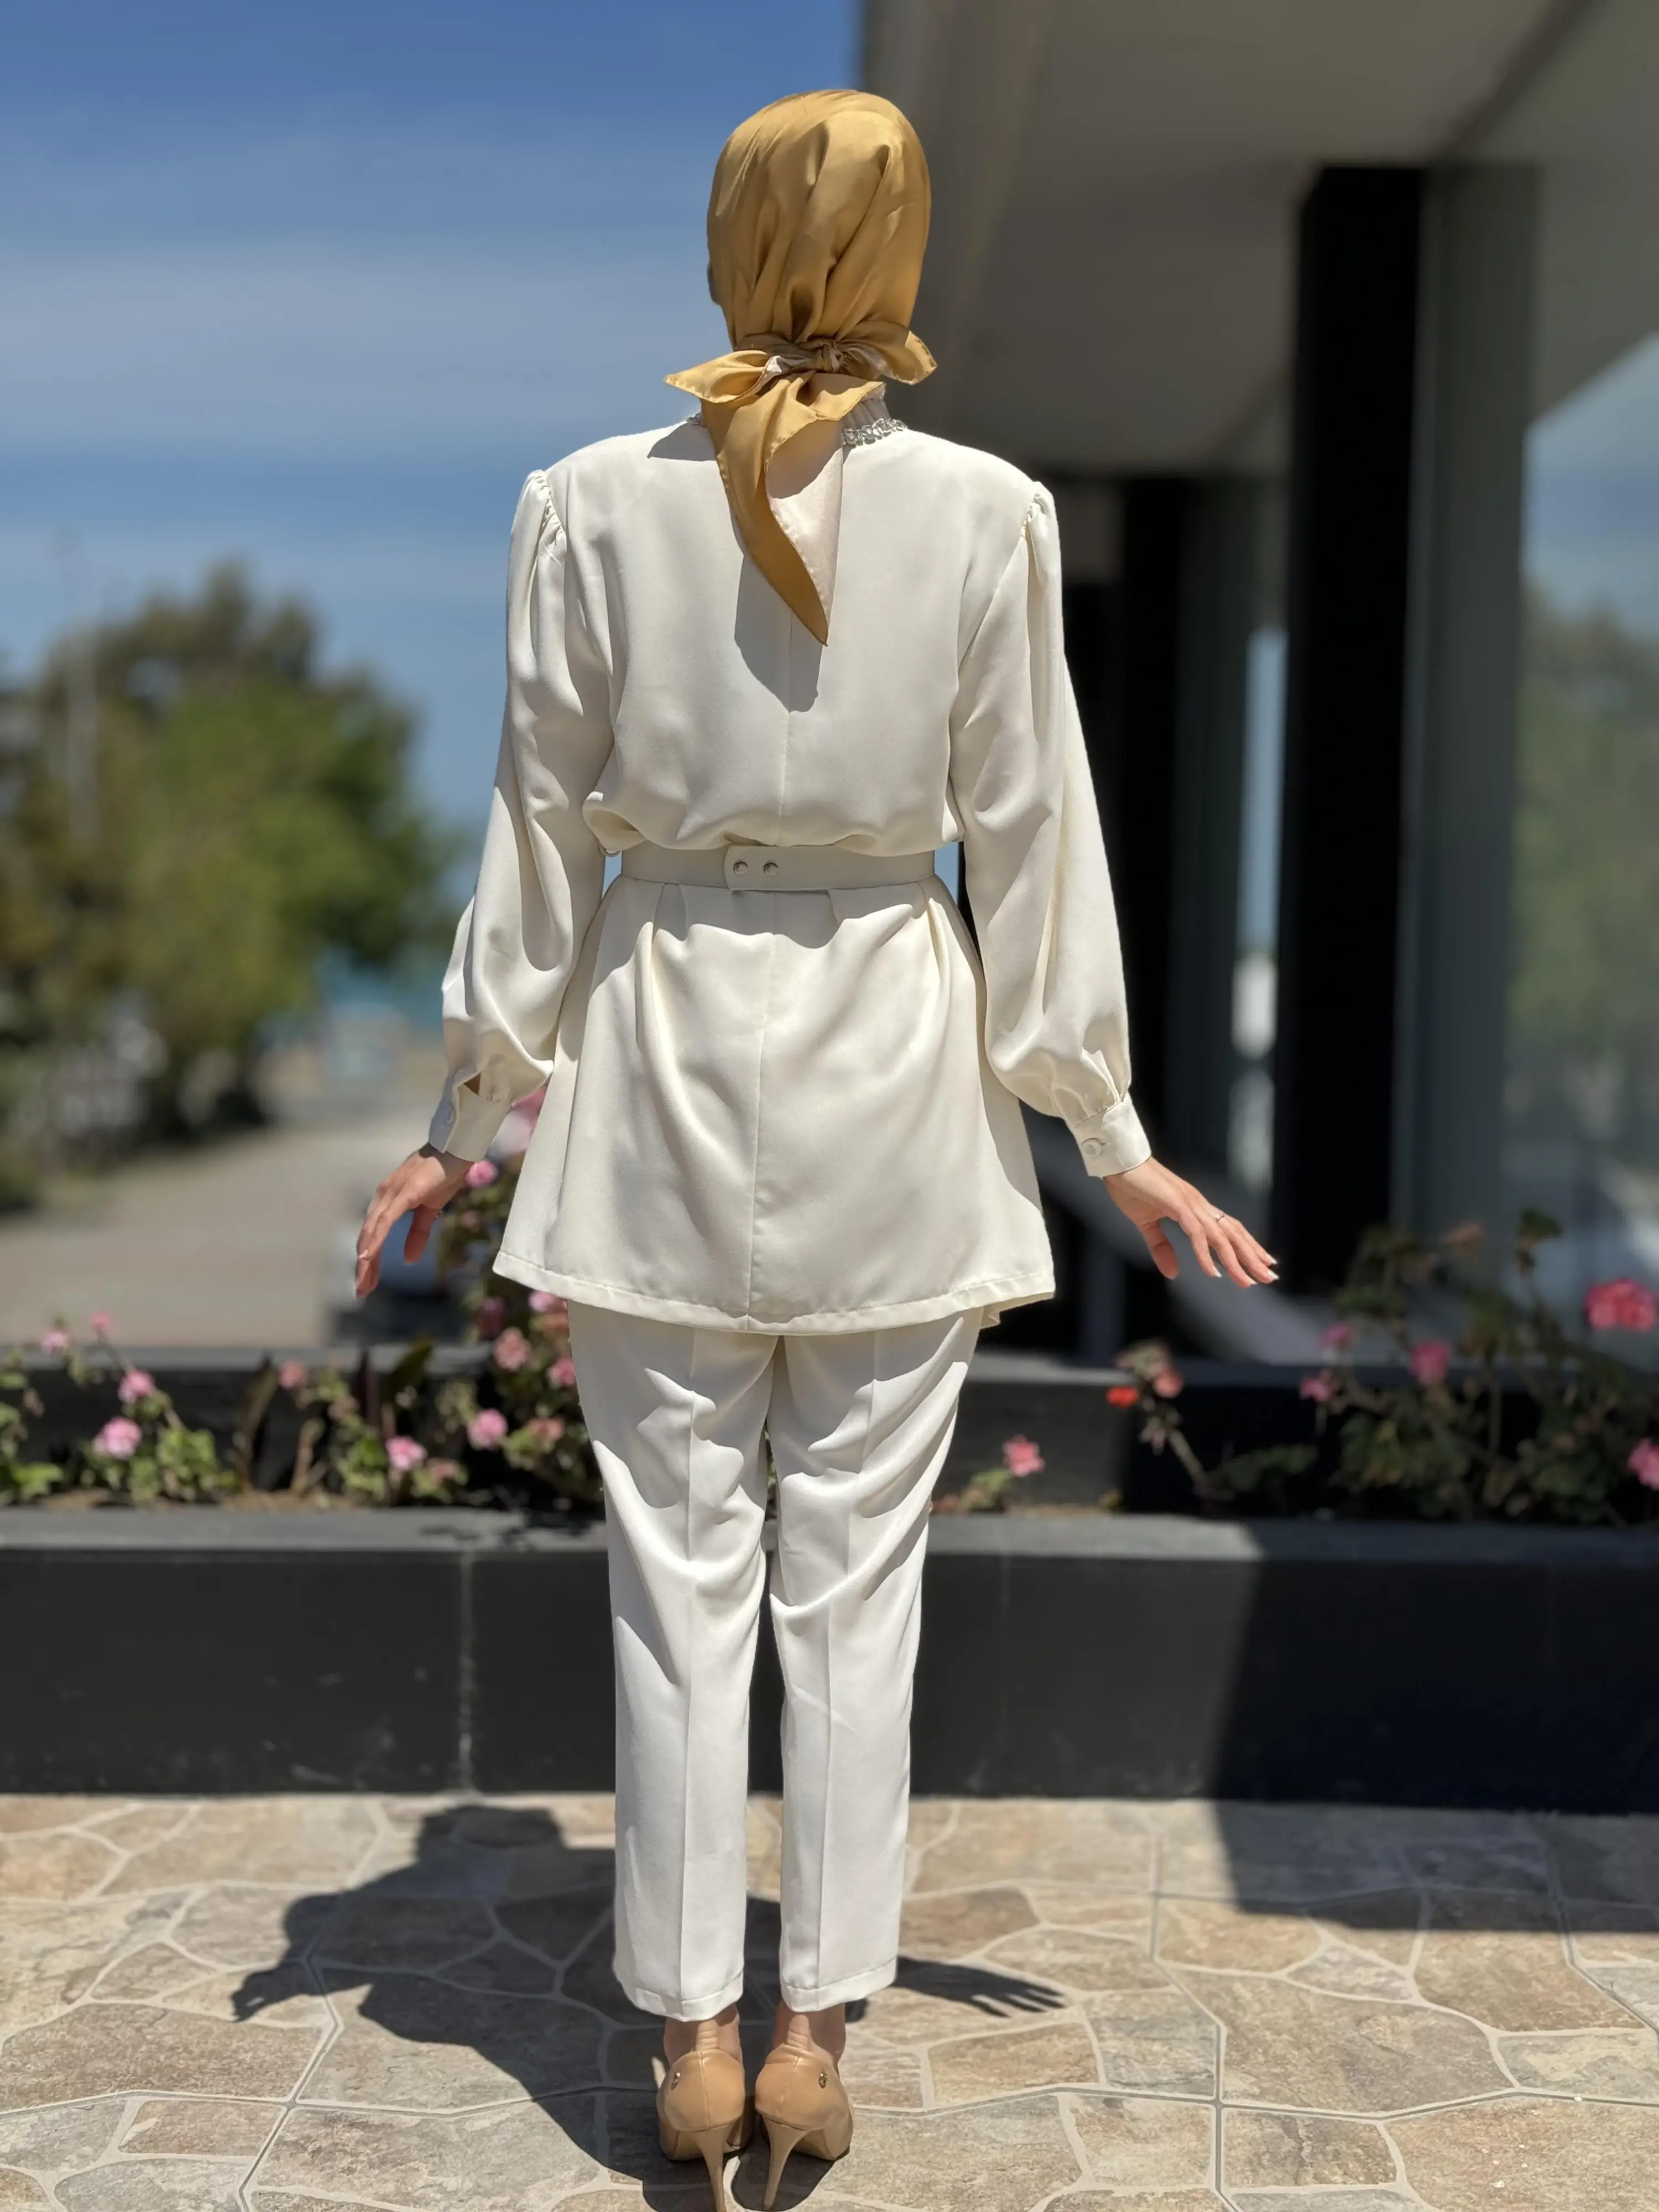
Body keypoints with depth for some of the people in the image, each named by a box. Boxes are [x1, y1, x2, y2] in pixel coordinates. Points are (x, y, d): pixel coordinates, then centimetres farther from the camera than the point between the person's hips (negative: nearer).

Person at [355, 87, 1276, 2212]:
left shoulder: (592, 503, -5)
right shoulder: (988, 514, -5)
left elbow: (543, 827, -1)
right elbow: (1028, 840, -1)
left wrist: (469, 1115, 9)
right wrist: (1111, 1135, 8)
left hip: (667, 1042, 0)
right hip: (895, 1066, 0)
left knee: (679, 1575, 9)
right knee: (855, 1576, 9)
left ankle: (693, 2037, 17)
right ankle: (816, 2033, 18)